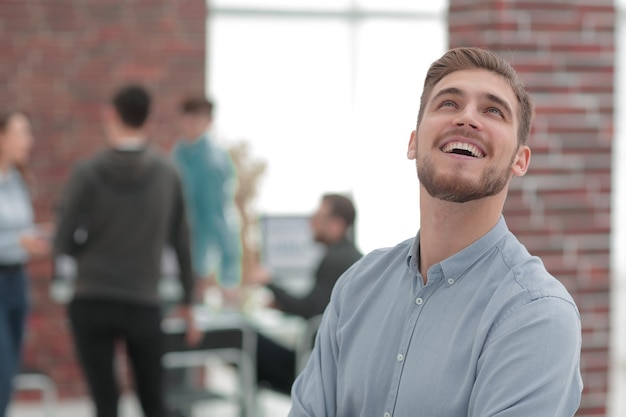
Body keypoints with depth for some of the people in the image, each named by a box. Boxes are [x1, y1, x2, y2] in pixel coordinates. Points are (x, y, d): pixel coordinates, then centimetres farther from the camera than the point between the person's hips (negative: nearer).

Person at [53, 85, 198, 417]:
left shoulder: (87, 173, -6)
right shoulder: (167, 174, -1)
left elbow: (63, 244, -6)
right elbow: (181, 243, 3)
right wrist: (187, 303, 12)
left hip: (91, 302, -1)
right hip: (144, 303, 1)